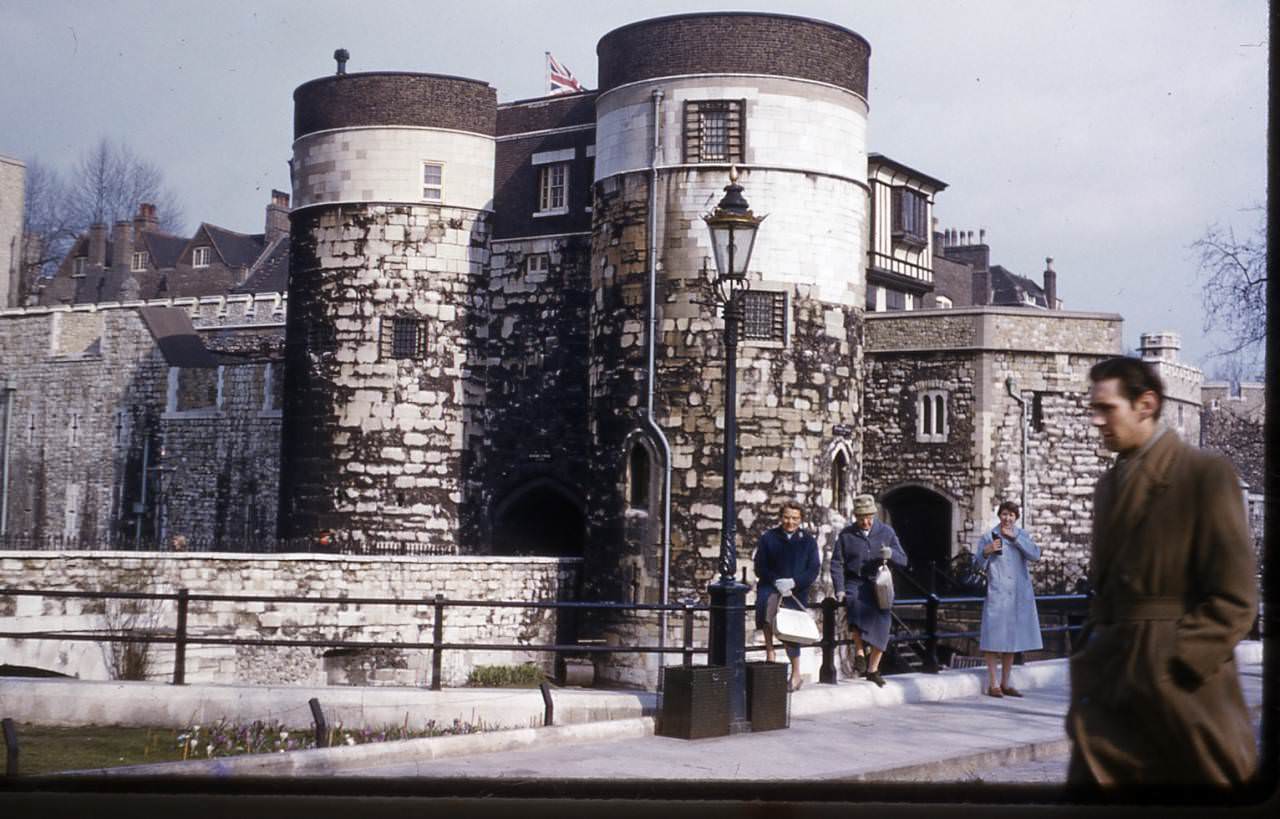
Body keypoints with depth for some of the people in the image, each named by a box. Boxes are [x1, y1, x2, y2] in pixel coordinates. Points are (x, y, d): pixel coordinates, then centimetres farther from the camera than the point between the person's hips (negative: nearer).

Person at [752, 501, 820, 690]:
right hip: (770, 587, -1)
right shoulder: (768, 538, 7)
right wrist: (777, 582, -16)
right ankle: (769, 650, -29)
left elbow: (814, 570, 3)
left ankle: (796, 673, 13)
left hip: (797, 591, 1)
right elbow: (760, 567, 1)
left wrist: (793, 582, -14)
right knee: (769, 600, -35)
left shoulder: (808, 541, 9)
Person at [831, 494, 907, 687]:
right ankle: (859, 654, -22)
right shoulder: (846, 534, 4)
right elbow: (837, 564, 4)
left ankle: (872, 670, 13)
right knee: (857, 606, -34)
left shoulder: (886, 532, 7)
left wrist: (891, 554, -17)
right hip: (854, 583, -2)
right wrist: (839, 590, -8)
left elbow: (903, 560, 6)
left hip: (878, 585, 2)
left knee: (881, 627, -7)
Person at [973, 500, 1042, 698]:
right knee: (994, 639, -7)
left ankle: (1005, 683, 20)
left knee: (1012, 638, 11)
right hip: (997, 594, -4)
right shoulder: (989, 537, 1)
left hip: (1019, 595, 4)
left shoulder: (1022, 535, 10)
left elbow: (1035, 554, -7)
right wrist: (986, 552, -20)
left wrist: (1015, 537, -12)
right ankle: (992, 685, -2)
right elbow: (978, 565, -1)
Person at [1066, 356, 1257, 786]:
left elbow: (1235, 597, -10)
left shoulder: (1206, 473, -6)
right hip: (1109, 689, 6)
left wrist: (1171, 670, -15)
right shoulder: (1109, 484, 16)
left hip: (1179, 691, -6)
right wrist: (1089, 656, 8)